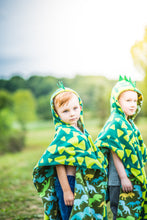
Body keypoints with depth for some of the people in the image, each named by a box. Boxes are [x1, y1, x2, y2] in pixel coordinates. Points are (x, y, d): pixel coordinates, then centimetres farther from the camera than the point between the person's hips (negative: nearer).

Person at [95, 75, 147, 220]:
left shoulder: (130, 123, 13)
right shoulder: (115, 123, -14)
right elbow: (115, 153, -18)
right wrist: (123, 177, -19)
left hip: (135, 180, 9)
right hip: (120, 181, -9)